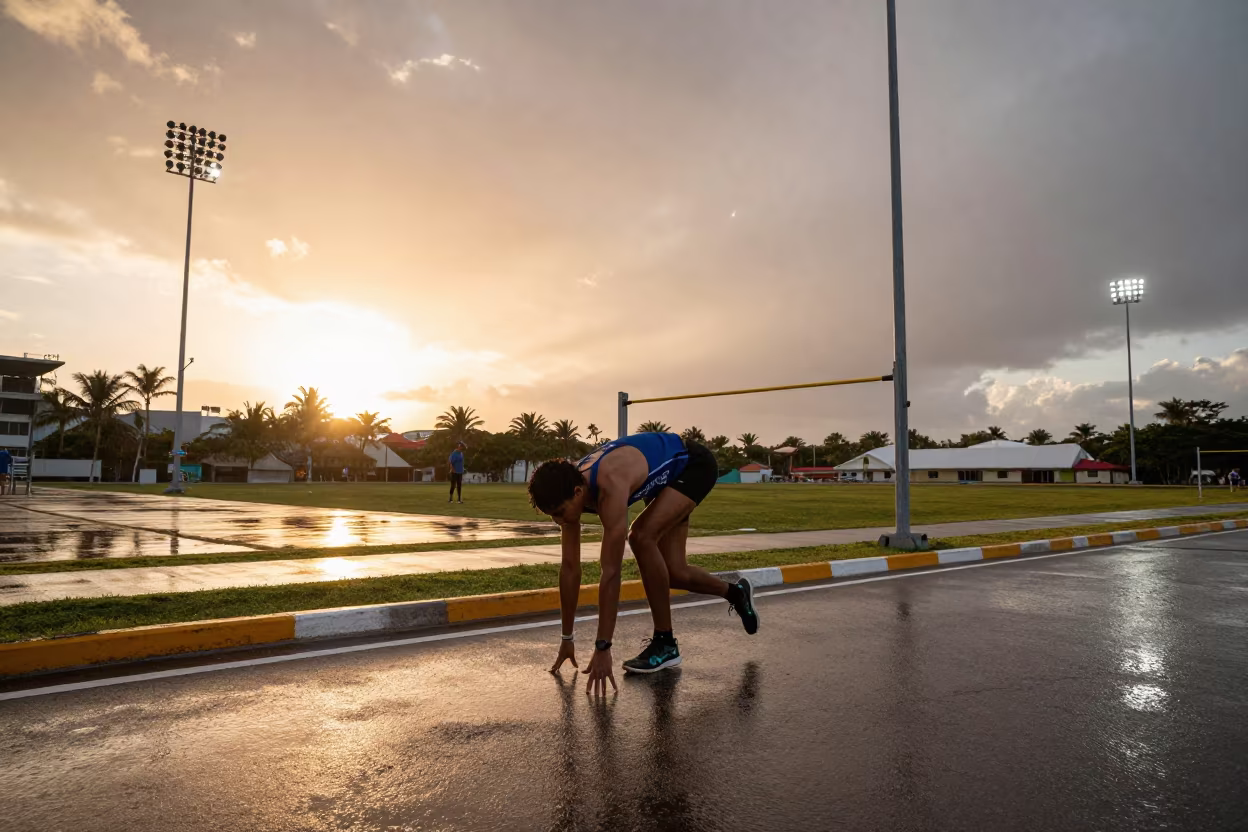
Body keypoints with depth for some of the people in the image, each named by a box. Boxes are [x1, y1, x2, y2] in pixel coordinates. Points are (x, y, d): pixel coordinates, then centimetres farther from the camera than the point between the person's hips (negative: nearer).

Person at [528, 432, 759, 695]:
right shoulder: (569, 489, -17)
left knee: (641, 536, -27)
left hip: (694, 464, -7)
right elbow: (570, 567, -9)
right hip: (669, 474, 8)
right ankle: (735, 592, 35)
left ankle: (665, 644, -11)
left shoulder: (610, 487, -40)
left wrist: (602, 648, -37)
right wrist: (567, 639, -4)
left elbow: (611, 572, -40)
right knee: (673, 573, 5)